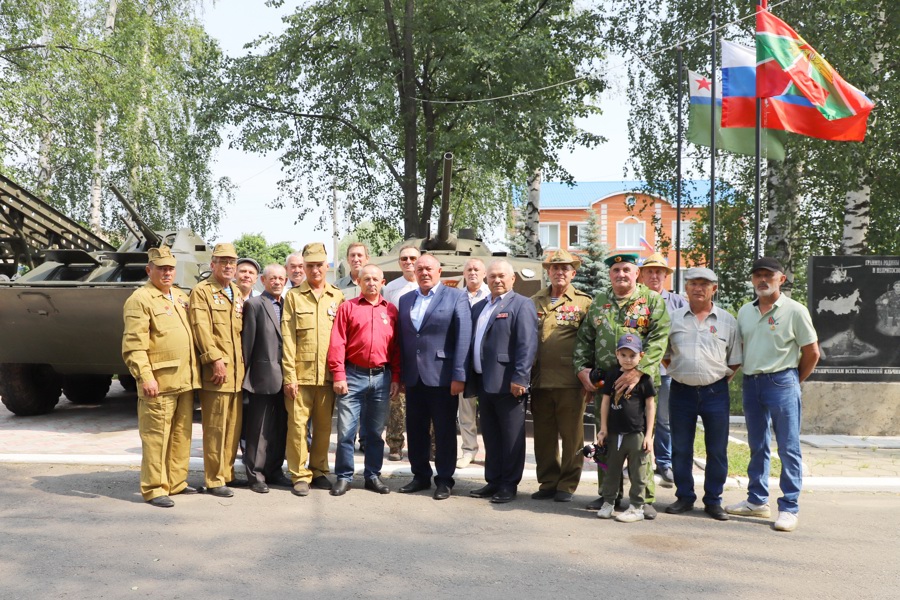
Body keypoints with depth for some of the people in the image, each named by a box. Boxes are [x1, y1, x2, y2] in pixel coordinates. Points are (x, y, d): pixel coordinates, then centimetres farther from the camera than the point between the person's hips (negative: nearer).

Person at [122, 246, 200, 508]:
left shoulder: (181, 297, 18)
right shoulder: (140, 299, -7)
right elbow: (134, 345, -14)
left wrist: (195, 371, 18)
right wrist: (145, 377, -20)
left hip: (185, 380, 8)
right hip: (159, 382, -8)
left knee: (182, 435, 12)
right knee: (156, 437, -2)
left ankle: (176, 482, 23)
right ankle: (154, 489, 6)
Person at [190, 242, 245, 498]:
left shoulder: (237, 293, 19)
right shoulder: (201, 292, -3)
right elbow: (201, 330, -12)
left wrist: (243, 363, 12)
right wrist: (215, 360, -18)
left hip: (238, 371, 7)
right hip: (216, 371, -7)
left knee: (234, 427, 11)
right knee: (215, 429, -2)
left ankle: (227, 473, 22)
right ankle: (215, 480, 5)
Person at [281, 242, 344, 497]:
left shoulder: (338, 297, 10)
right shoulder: (293, 296, 5)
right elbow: (287, 339, 0)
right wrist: (289, 375, -7)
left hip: (328, 374, 2)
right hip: (300, 373, -2)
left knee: (324, 426, 9)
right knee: (298, 424, -1)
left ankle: (319, 471, 22)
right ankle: (300, 476, 9)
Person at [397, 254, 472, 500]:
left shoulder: (456, 297, -2)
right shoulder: (405, 300, 13)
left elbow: (463, 338, -9)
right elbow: (401, 338, 11)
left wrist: (459, 376, -14)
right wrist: (401, 374, 5)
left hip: (441, 376, -5)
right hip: (413, 377, 5)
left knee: (445, 431, 4)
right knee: (415, 430, 11)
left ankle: (444, 480, 16)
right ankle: (421, 476, 26)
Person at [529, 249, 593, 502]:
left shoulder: (584, 302, 2)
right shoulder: (535, 302, 13)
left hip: (570, 383, -3)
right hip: (540, 381, 4)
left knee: (571, 436, 5)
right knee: (544, 436, 10)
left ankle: (567, 485, 16)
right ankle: (548, 482, 21)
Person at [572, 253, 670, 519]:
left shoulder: (652, 300, 0)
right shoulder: (598, 301, 13)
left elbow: (659, 338, -10)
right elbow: (584, 339, 16)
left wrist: (638, 371, -20)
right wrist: (582, 369, 2)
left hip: (640, 381, -4)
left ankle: (645, 497, 10)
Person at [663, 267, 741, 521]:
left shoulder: (727, 321, 3)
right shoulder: (673, 318, 5)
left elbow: (735, 361, 8)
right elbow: (663, 355, 12)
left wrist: (719, 379, 1)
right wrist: (679, 373, 5)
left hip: (715, 392, 0)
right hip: (681, 391, 1)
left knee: (717, 450, 6)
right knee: (680, 449, 8)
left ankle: (713, 500, 19)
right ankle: (684, 497, 22)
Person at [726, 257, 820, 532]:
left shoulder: (795, 310, -5)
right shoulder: (745, 311, 10)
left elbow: (811, 352, -1)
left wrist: (793, 381, 5)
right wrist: (750, 376, 10)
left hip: (781, 382, -6)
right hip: (751, 383, 6)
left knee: (788, 448, -2)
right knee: (757, 446, 14)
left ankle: (789, 508, 4)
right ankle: (757, 501, 24)